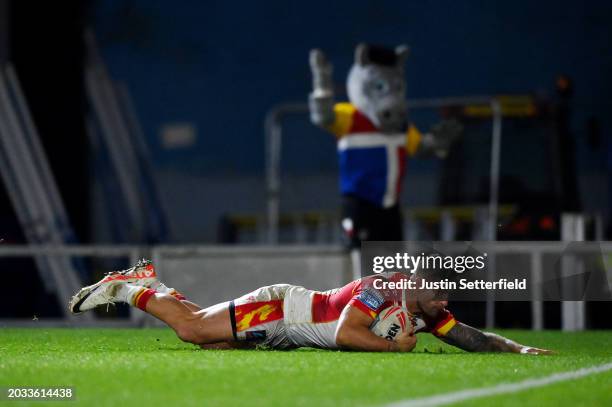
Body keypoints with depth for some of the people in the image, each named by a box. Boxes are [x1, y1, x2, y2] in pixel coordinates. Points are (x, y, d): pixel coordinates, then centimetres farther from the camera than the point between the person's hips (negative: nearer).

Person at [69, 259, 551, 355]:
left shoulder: (426, 313, -5)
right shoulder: (383, 289, -29)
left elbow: (471, 338, -2)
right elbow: (344, 333, -38)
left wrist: (518, 348, -15)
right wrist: (394, 346, -32)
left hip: (287, 332, 8)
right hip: (278, 309, -8)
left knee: (211, 339, 19)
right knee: (192, 329, -4)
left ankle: (151, 282, 35)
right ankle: (123, 287, 14)